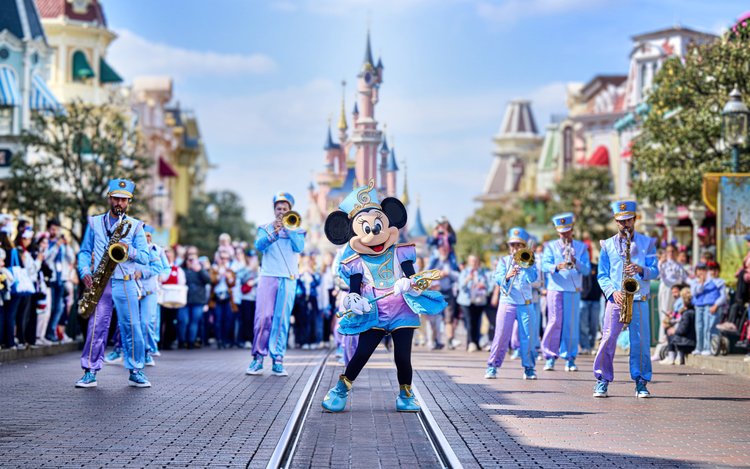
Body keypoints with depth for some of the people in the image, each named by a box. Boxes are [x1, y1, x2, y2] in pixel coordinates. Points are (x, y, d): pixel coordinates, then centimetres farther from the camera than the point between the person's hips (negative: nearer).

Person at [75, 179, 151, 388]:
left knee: (132, 327, -3)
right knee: (96, 326, -4)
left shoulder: (135, 226, 9)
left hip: (125, 283, 0)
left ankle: (136, 372, 6)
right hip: (100, 284, 0)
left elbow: (145, 258, 3)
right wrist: (85, 272, -4)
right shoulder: (95, 223, 13)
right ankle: (90, 373, 1)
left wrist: (129, 250, -16)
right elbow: (84, 251, 13)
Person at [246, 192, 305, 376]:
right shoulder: (266, 228, 14)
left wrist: (289, 228, -9)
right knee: (263, 317, -7)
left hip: (288, 279, 0)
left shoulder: (296, 230, 14)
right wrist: (274, 232, -19)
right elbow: (259, 245, -5)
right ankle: (258, 357, -1)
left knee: (282, 319, -4)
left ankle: (277, 360, -3)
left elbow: (299, 247, -5)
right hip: (268, 277, 0)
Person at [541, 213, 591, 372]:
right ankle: (550, 357, 2)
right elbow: (545, 265, -6)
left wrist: (576, 263, -19)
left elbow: (587, 270, 1)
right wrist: (557, 267, -27)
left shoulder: (581, 247, 11)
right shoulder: (551, 246, 9)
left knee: (572, 324, 0)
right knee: (555, 322, -6)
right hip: (555, 289, -1)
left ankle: (570, 359, 6)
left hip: (574, 291, 1)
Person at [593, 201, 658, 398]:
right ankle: (602, 381, 3)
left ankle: (641, 382, 7)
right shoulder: (608, 245, 10)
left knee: (641, 341, -2)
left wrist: (641, 269, -17)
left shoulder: (647, 243, 10)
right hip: (616, 300, 0)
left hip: (639, 300, 0)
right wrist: (613, 292, -10)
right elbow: (602, 275, 7)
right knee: (608, 339, -6)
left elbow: (654, 271, 4)